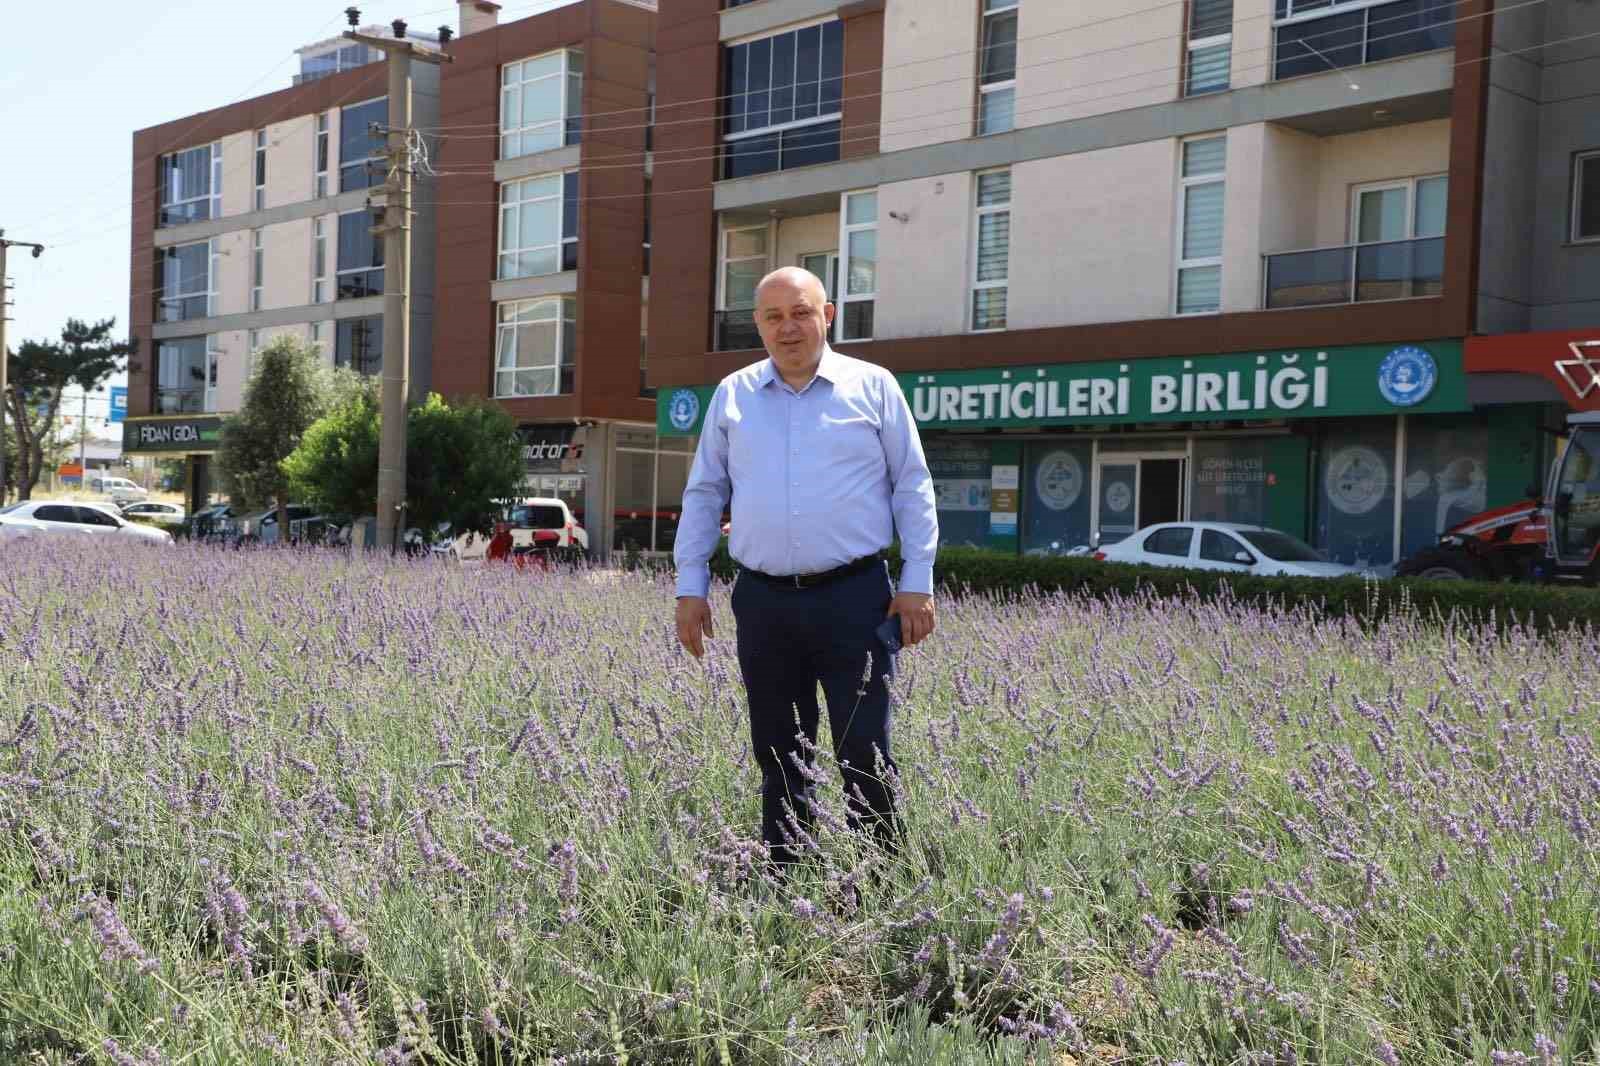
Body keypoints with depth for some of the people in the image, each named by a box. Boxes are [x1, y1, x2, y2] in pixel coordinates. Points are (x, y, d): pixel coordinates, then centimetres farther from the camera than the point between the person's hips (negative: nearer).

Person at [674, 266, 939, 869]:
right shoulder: (732, 395, 11)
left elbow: (912, 487, 3)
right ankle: (781, 878, 22)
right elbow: (703, 494, 14)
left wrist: (918, 582, -4)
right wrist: (690, 587, 8)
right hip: (763, 601, 3)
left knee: (864, 752, -3)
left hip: (853, 598, -3)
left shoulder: (872, 387, 4)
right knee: (778, 755, 11)